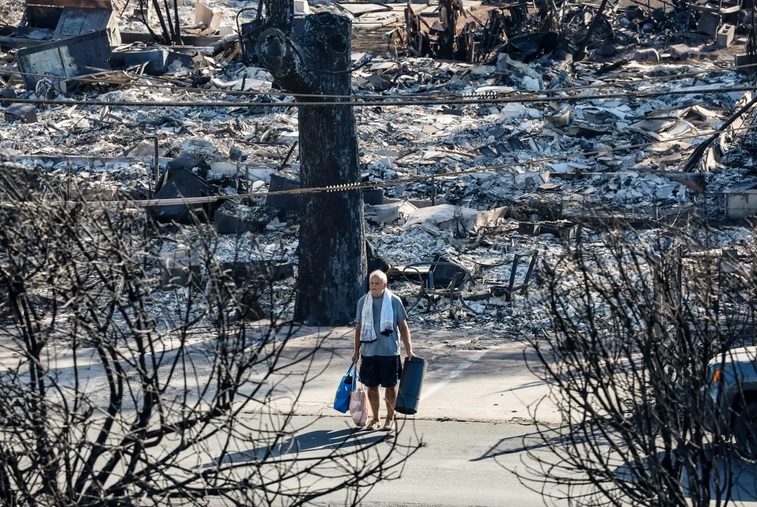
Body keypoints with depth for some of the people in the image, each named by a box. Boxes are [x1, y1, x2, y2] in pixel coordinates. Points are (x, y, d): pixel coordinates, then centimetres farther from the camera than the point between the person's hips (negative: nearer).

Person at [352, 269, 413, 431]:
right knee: (372, 386, 6)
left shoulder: (394, 301, -3)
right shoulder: (363, 302, 4)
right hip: (369, 352, 2)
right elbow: (359, 328, 13)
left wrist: (409, 349, -4)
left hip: (389, 352, -2)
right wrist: (357, 351, 12)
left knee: (390, 386, 5)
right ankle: (375, 419, 18)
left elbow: (403, 327, 2)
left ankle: (390, 418, 19)